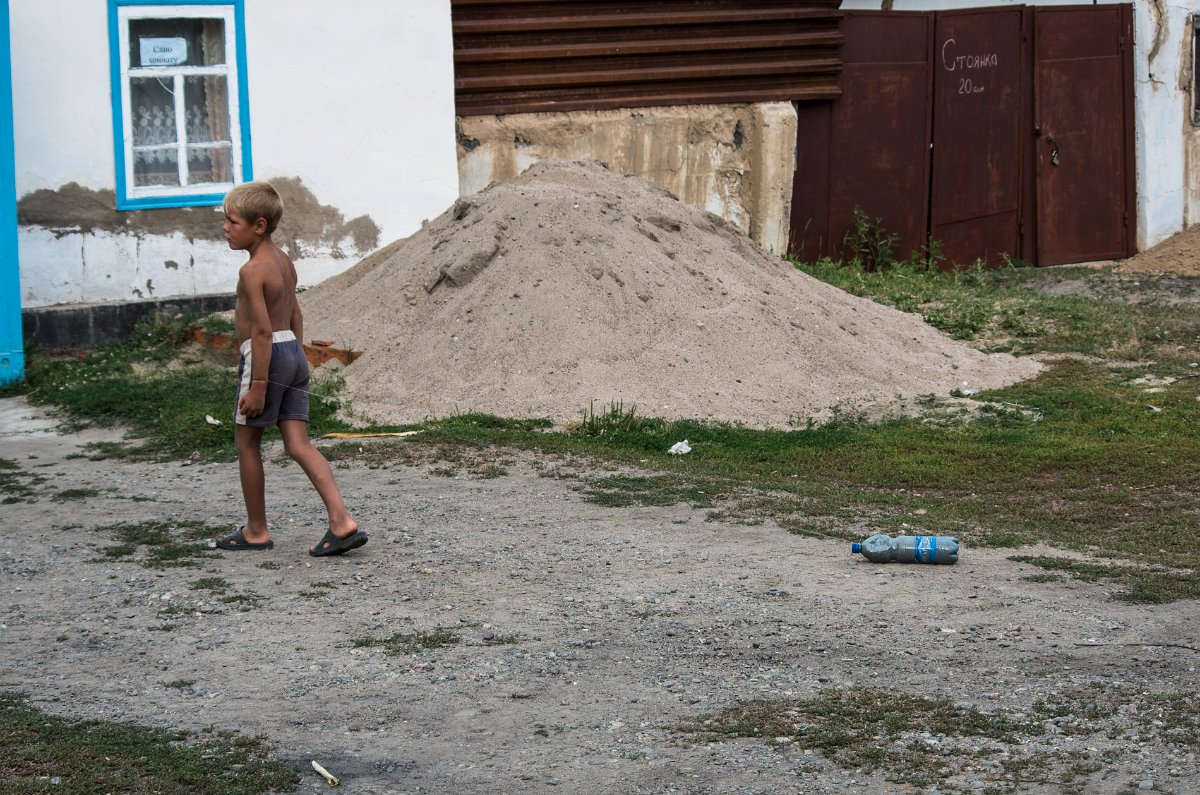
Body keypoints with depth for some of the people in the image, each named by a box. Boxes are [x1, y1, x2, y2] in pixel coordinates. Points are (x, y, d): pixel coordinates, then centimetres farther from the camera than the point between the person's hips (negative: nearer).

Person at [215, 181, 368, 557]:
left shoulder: (253, 271, -15)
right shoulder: (284, 261, 13)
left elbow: (262, 330, -20)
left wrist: (257, 385, -19)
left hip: (265, 357, -8)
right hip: (294, 354, 8)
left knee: (247, 441, 7)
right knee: (299, 444, 2)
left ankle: (256, 530, 16)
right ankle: (342, 522, -11)